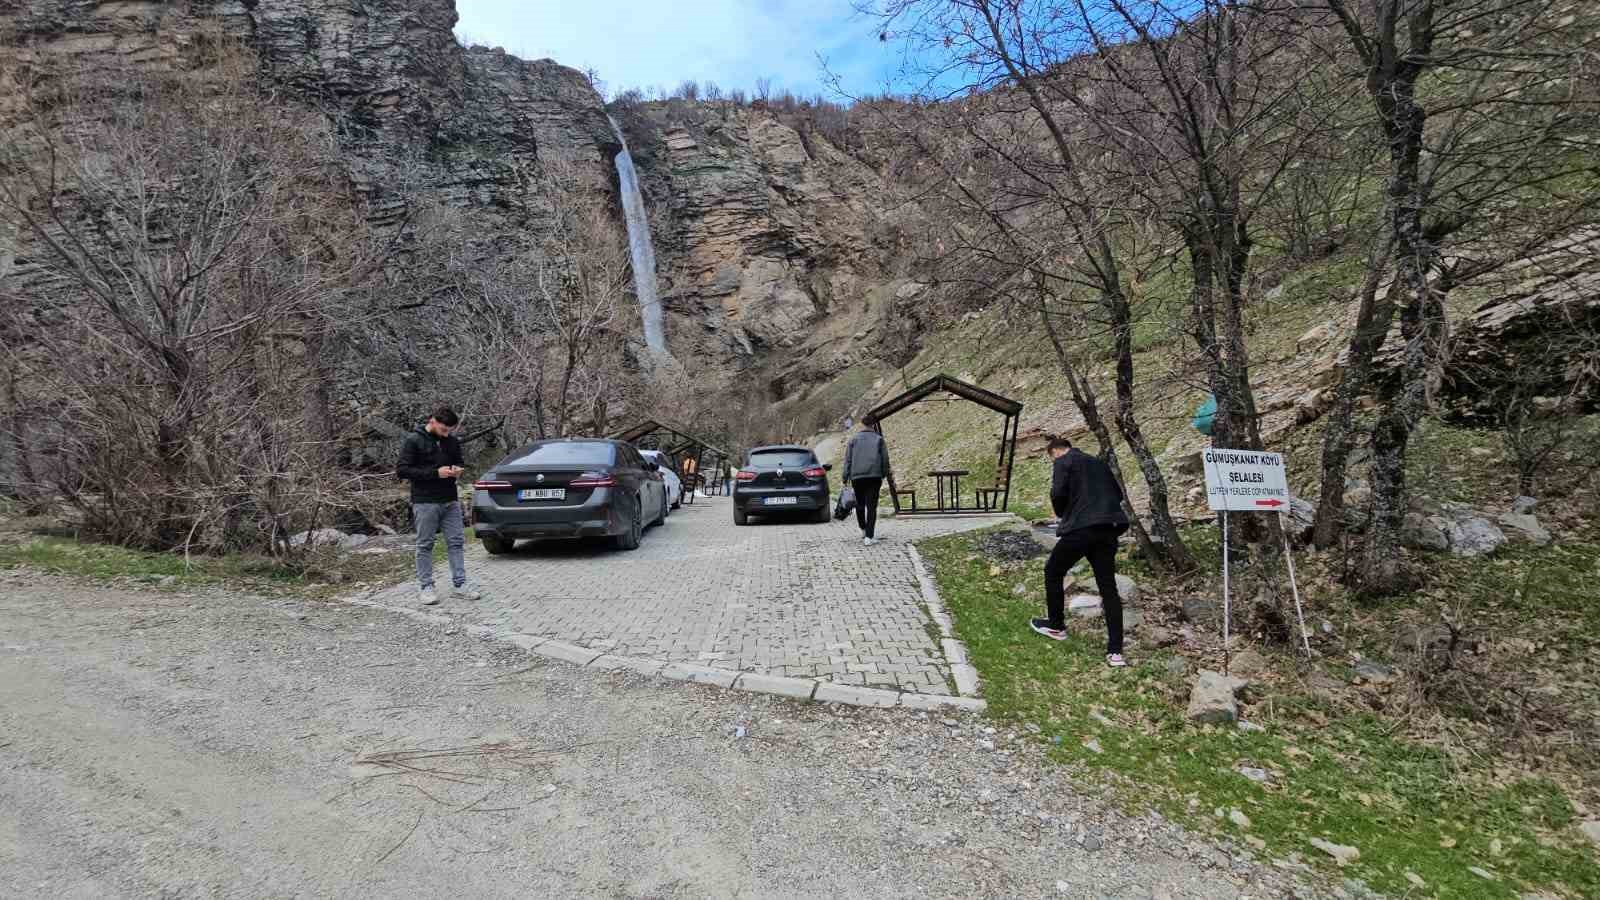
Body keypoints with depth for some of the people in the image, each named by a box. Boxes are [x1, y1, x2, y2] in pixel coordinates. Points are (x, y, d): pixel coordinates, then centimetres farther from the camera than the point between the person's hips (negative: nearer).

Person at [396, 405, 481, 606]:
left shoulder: (452, 442, 9)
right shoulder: (413, 441, -6)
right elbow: (402, 470, -11)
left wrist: (458, 470, -2)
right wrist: (435, 473, -19)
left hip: (450, 501, 5)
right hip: (425, 503, -5)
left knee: (457, 542, 4)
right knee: (425, 545, 3)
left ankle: (460, 585, 10)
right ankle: (425, 587, 13)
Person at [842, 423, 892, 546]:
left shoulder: (854, 439, 7)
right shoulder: (879, 439, 7)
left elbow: (848, 459, 3)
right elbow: (885, 458, 4)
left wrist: (846, 477, 5)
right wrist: (884, 474, 13)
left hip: (857, 476, 1)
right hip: (874, 476, -1)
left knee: (859, 504, 18)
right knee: (871, 507, -2)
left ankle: (863, 530, 30)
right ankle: (869, 537, -7)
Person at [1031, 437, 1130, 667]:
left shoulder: (1062, 462, 2)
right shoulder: (1098, 463, 22)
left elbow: (1058, 493, -12)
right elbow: (1118, 494, 23)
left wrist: (1062, 514, 7)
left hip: (1080, 528, -6)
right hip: (1109, 529, 6)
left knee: (1053, 572, 16)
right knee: (1108, 588, 7)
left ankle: (1056, 626, 27)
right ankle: (1115, 651, 2)